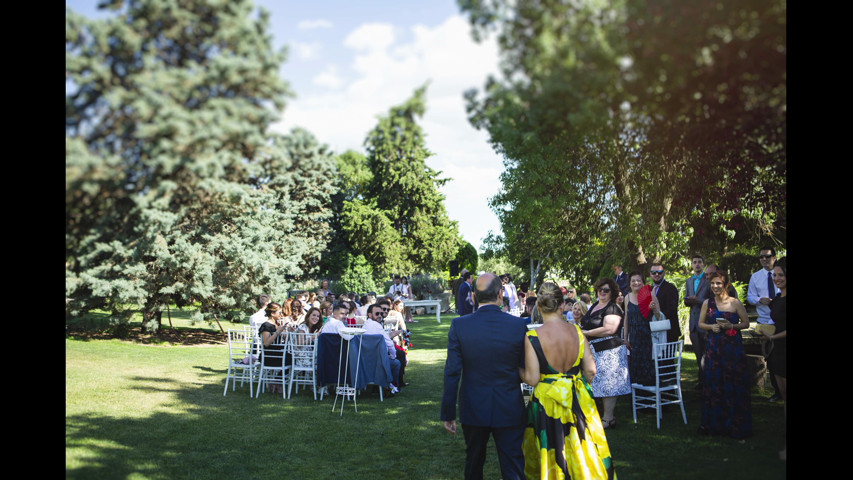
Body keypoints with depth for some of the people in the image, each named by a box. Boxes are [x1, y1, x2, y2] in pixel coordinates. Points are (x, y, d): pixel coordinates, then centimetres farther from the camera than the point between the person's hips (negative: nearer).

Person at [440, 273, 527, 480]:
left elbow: (452, 373, -10)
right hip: (509, 410, -1)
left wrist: (448, 413, -3)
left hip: (473, 409, 1)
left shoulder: (459, 325, -13)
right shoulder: (518, 325, -12)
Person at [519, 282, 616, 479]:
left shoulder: (533, 338, -17)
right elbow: (590, 370, -2)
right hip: (579, 401, 3)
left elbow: (532, 379, -15)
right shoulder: (577, 331, -7)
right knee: (583, 455, 19)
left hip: (547, 402, -3)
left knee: (551, 456, 15)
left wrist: (519, 369, 4)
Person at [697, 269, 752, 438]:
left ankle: (735, 425, 11)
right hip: (713, 347, 3)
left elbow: (746, 323, 1)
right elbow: (700, 324, 12)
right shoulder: (707, 303, 5)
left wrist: (731, 326, -15)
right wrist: (711, 327, -7)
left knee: (734, 385, -1)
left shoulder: (735, 303, -3)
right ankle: (714, 423, 17)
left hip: (732, 347, -3)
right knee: (713, 385, 5)